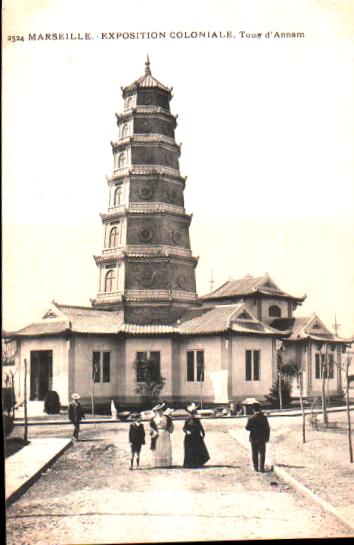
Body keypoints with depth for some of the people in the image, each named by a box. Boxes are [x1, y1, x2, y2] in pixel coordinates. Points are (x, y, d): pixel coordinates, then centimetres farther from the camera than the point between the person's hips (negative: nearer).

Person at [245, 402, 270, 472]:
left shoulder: (251, 418, -12)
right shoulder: (264, 417, -8)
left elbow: (247, 428, -9)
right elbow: (267, 428, -4)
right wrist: (267, 437, 5)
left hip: (254, 439, 0)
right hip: (262, 438, 0)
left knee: (255, 454, 12)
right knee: (262, 453, 8)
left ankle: (256, 467, 17)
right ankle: (262, 468, 5)